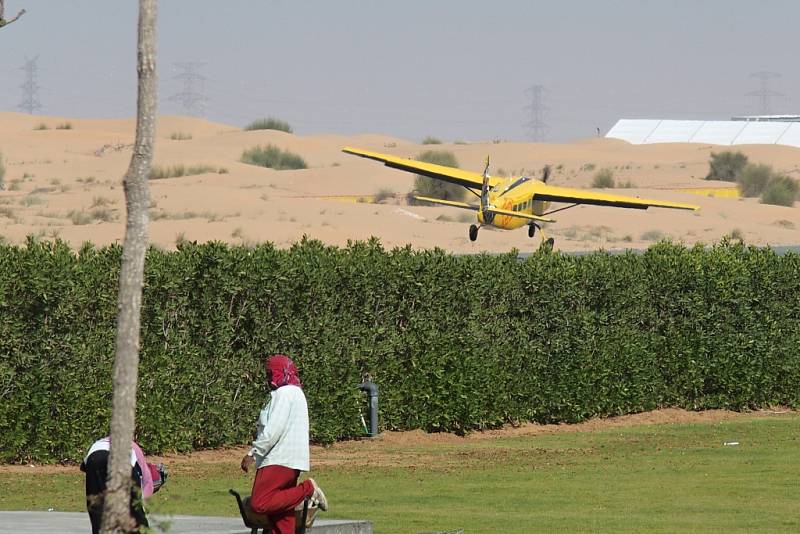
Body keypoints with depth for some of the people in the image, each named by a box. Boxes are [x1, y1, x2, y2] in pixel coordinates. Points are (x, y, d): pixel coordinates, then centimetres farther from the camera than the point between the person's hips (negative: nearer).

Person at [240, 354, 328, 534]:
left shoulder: (283, 394, -10)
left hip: (278, 461, -10)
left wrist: (253, 453, -16)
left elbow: (274, 429, -19)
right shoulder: (296, 393, 22)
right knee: (281, 519, 7)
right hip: (291, 462, 10)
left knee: (259, 504, -19)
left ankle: (307, 489, -15)